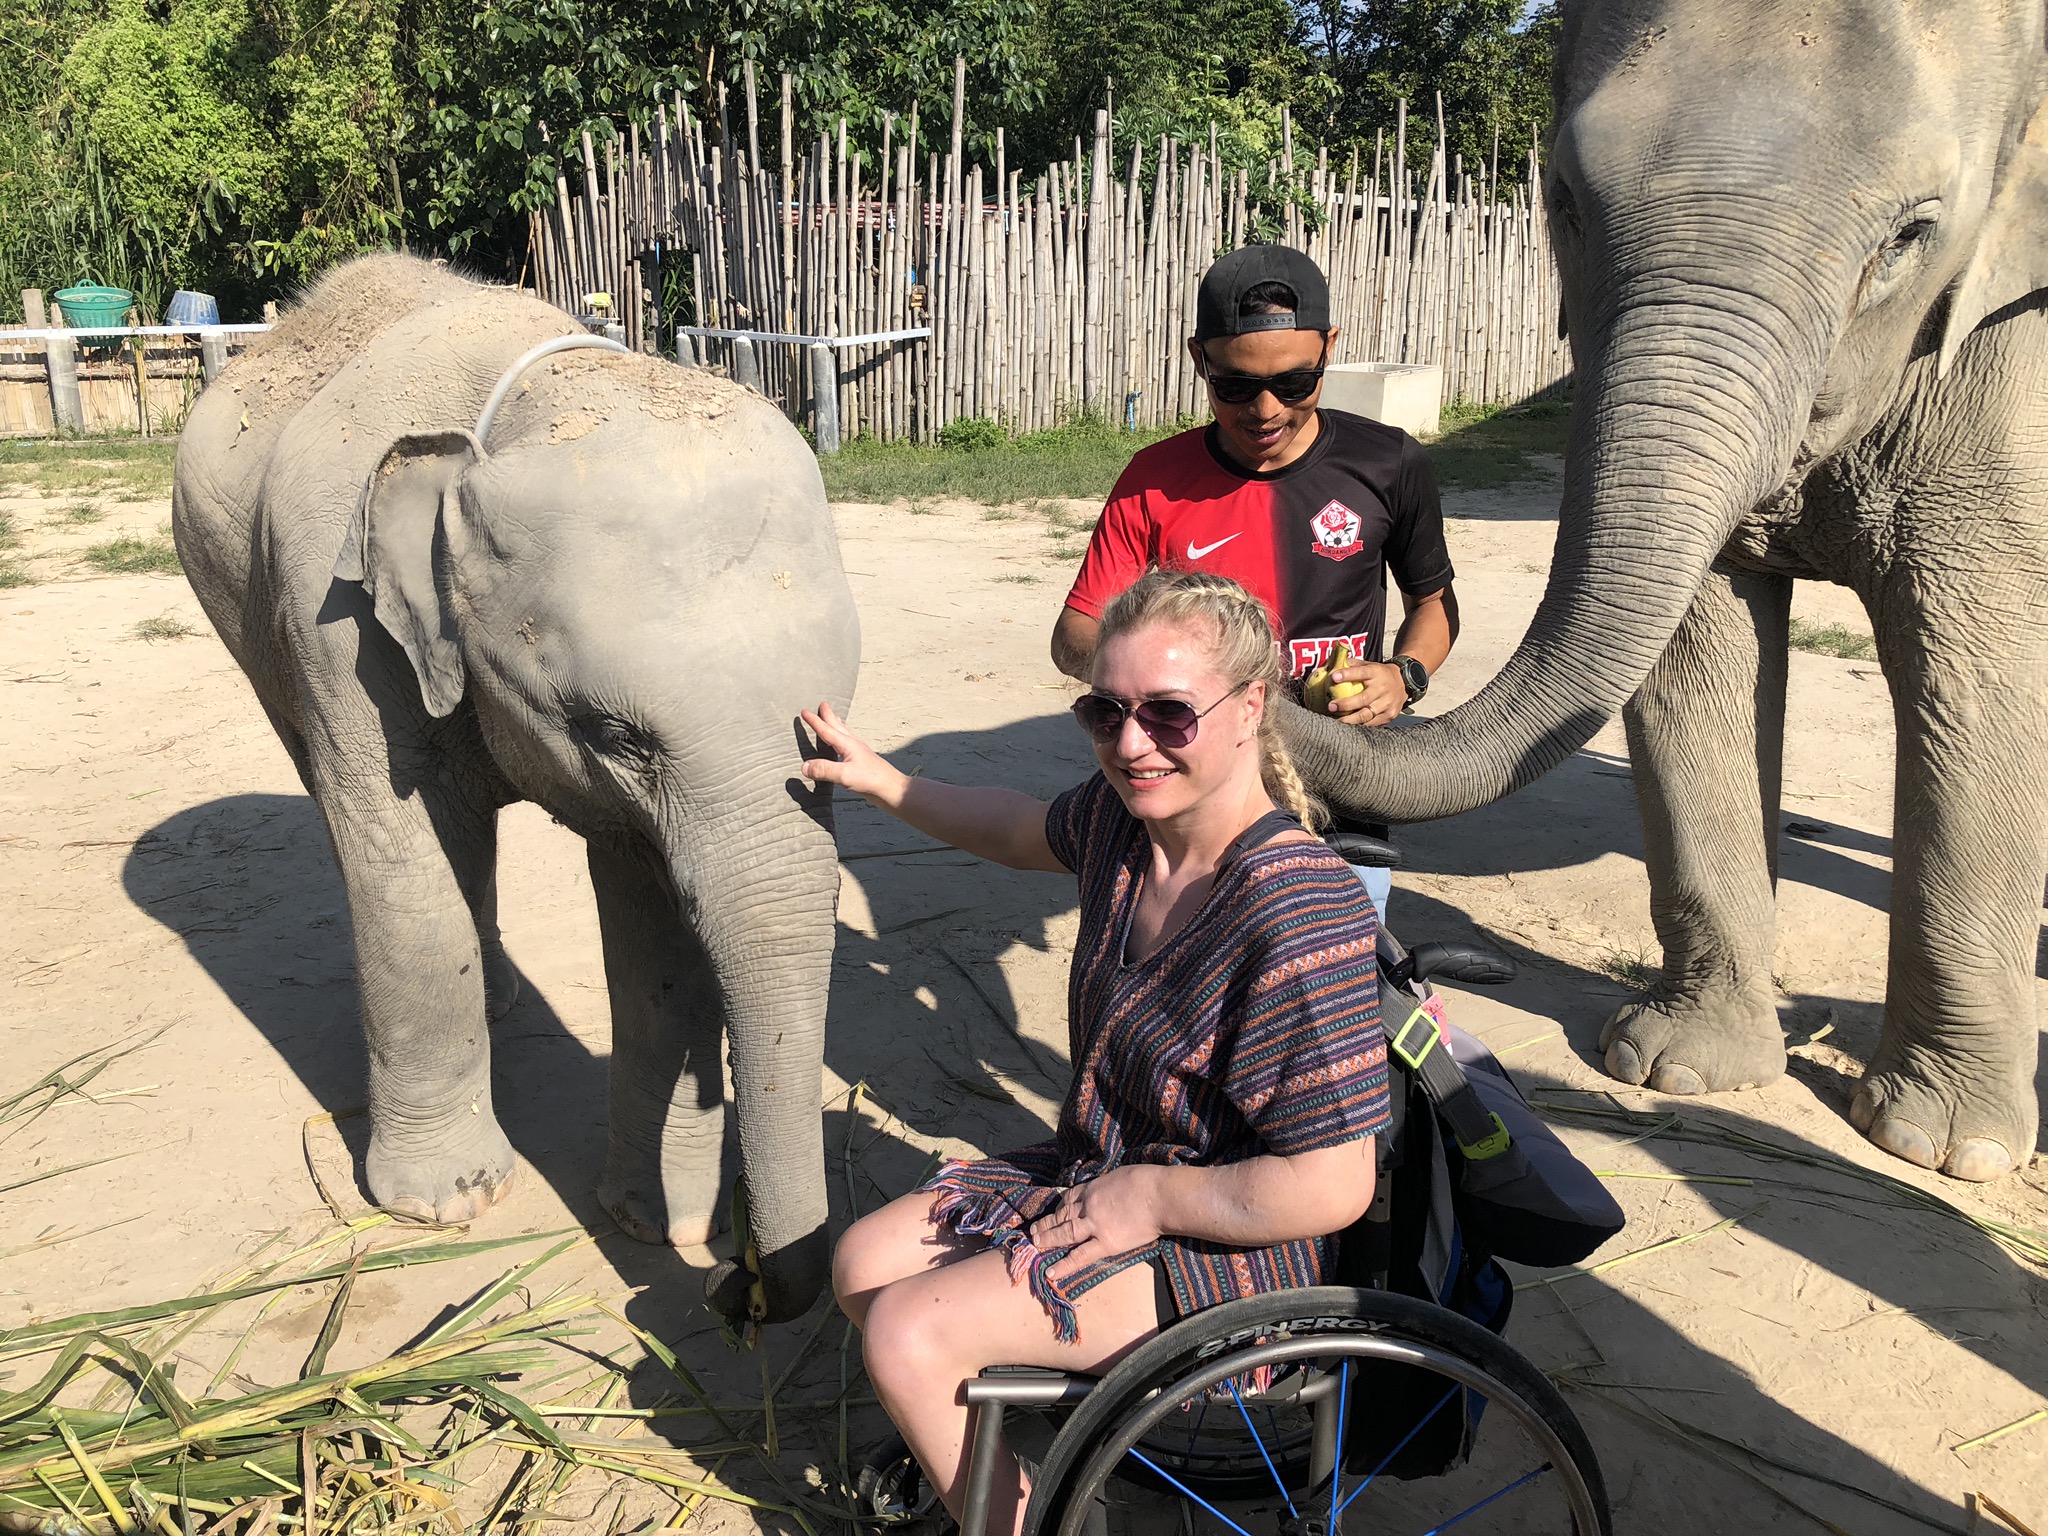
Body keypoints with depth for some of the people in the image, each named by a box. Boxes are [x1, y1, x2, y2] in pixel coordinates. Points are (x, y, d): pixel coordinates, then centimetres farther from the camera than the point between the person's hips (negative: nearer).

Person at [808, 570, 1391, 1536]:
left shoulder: (1299, 920, -32)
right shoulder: (1122, 815, -7)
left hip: (1223, 1247, -8)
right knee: (863, 1264, 9)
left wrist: (1142, 1197, -20)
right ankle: (962, 1456, 32)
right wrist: (877, 779, 21)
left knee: (908, 1334, -15)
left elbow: (1329, 1189, -29)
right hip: (1104, 1171, 9)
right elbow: (1021, 834, 19)